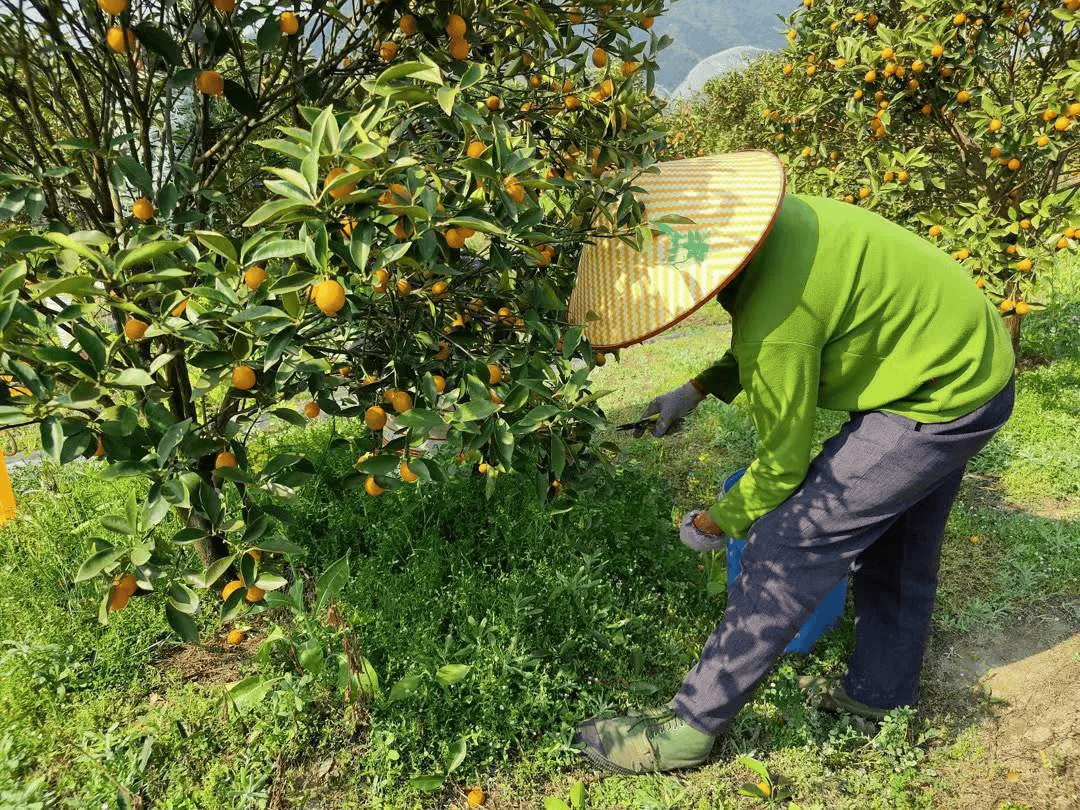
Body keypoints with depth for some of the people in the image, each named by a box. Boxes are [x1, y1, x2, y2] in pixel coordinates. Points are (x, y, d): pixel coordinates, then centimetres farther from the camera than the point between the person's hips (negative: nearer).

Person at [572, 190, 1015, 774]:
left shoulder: (774, 326, -33)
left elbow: (782, 465, -18)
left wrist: (715, 524, -1)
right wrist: (698, 389, 5)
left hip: (943, 404, -10)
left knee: (788, 544, -11)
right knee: (896, 546, 22)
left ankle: (689, 727, -2)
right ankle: (882, 693, 42)